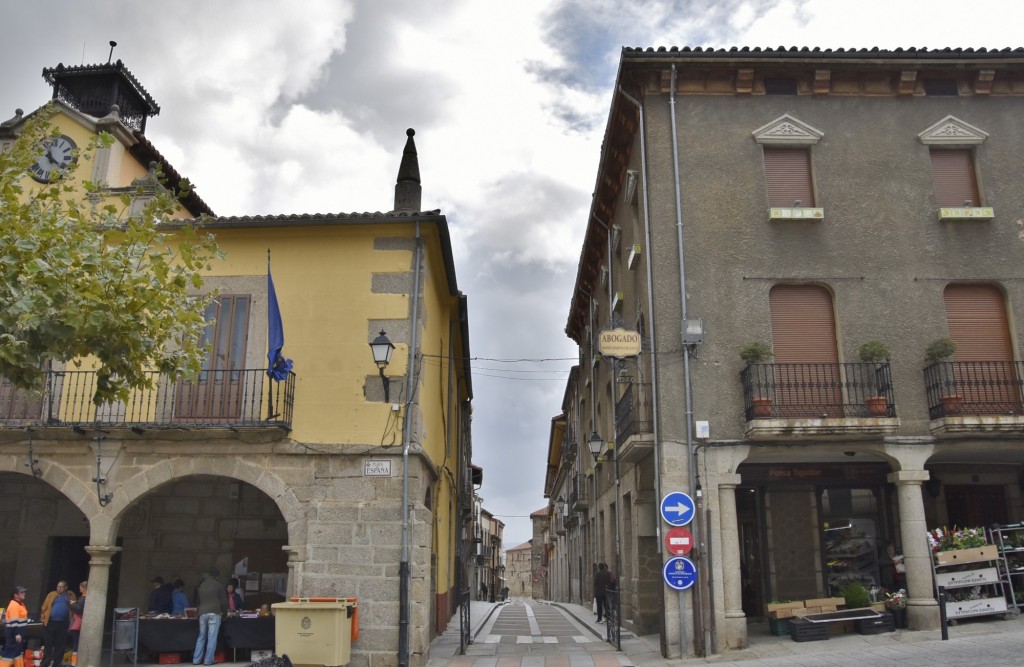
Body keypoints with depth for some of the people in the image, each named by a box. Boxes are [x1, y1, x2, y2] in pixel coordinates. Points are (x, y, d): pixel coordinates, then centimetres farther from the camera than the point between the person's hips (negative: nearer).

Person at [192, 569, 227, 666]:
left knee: (201, 637, 12)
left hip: (202, 613, 5)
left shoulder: (201, 586, 17)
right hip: (214, 612, -5)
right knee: (212, 637, -3)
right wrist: (223, 611, 18)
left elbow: (198, 600, 23)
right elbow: (224, 600, 5)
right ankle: (208, 660, -4)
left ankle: (196, 659, 10)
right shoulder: (218, 585, 3)